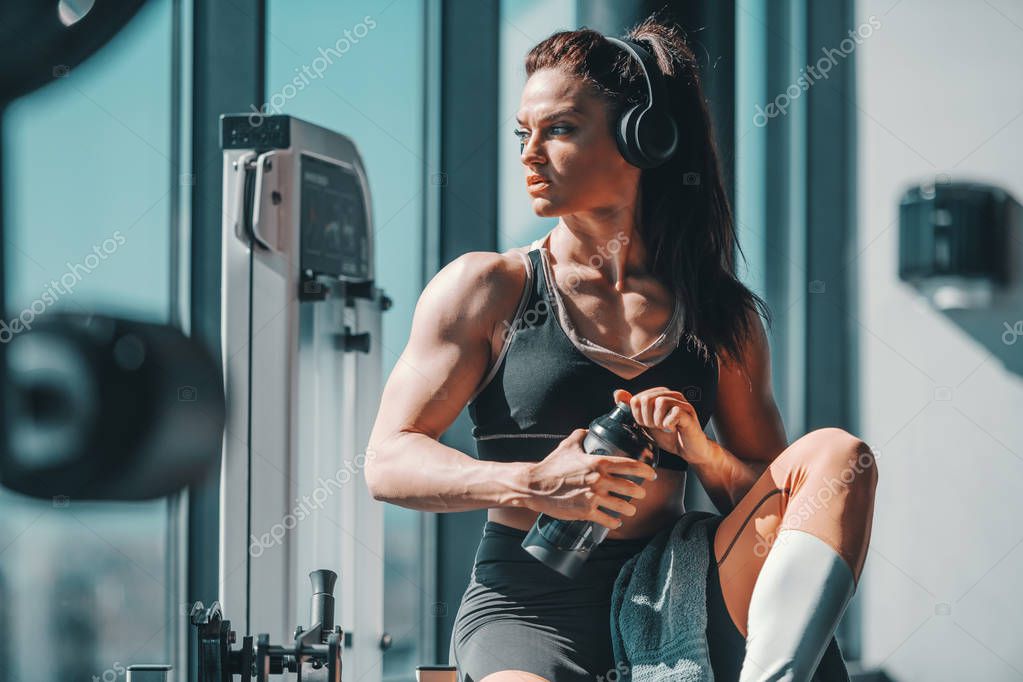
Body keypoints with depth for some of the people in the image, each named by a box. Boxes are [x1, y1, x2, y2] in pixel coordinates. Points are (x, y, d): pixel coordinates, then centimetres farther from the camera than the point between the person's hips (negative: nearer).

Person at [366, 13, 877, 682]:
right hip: (528, 609, -3)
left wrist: (698, 450, -7)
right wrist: (533, 486, -16)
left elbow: (771, 498, 15)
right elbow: (389, 462, 0)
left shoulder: (724, 314, 13)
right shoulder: (486, 289, 7)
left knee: (837, 454, -18)